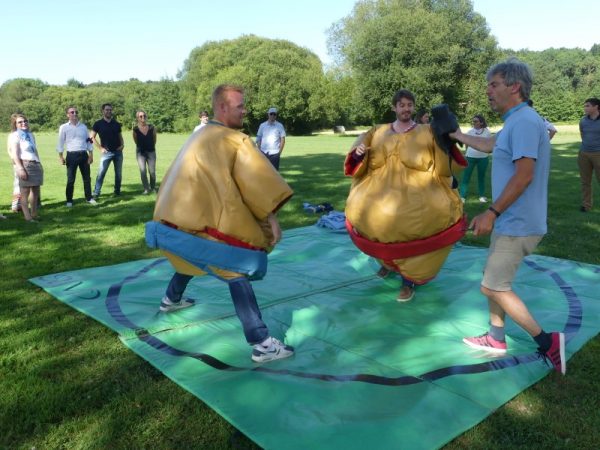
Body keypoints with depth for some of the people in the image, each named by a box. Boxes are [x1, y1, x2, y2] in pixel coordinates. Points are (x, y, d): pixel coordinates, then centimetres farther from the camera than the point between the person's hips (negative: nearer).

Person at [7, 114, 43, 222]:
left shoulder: (31, 134, 19)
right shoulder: (15, 135, -3)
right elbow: (14, 154, -11)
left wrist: (39, 164, 17)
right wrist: (20, 168, -20)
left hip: (36, 164, 8)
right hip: (25, 164, -8)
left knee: (35, 190, 12)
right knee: (25, 191, -5)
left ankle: (34, 214, 23)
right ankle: (27, 217, -5)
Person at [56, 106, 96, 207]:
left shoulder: (83, 126, 10)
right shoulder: (64, 127, 0)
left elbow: (88, 140, 11)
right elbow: (60, 142, -1)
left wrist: (91, 154, 4)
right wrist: (61, 157, -7)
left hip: (84, 154, 3)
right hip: (72, 155, -3)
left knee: (87, 177, 9)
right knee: (71, 179, 1)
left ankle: (89, 198, 20)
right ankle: (69, 200, 10)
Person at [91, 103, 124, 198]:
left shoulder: (116, 124, 8)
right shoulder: (98, 124, -1)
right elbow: (92, 137, 0)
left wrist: (122, 145, -1)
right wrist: (100, 148, -7)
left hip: (118, 152, 3)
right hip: (107, 152, -3)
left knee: (119, 173, 7)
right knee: (101, 173, -9)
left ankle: (117, 191, 19)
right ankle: (96, 193, -5)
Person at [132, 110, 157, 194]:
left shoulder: (152, 127, -8)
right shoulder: (136, 129, -9)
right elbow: (135, 141, 7)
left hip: (151, 151, 1)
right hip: (140, 152, -1)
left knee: (152, 171, 0)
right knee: (142, 171, -9)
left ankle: (153, 188, 18)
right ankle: (146, 189, 2)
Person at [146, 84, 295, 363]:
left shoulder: (200, 136, 19)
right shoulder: (233, 139, -9)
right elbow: (256, 178, -17)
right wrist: (271, 217, -19)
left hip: (173, 218, 10)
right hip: (195, 223, -10)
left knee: (193, 256, 34)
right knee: (236, 272, -13)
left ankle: (171, 300, 56)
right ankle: (261, 344, -18)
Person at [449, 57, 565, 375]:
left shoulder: (524, 121, -19)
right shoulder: (515, 122, 13)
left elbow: (524, 175, -26)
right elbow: (489, 144, 33)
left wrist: (491, 213, -24)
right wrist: (456, 135, 42)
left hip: (517, 225, -10)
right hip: (510, 221, 10)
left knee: (493, 287, -4)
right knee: (494, 280, 17)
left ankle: (547, 342, 6)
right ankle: (496, 338, 30)